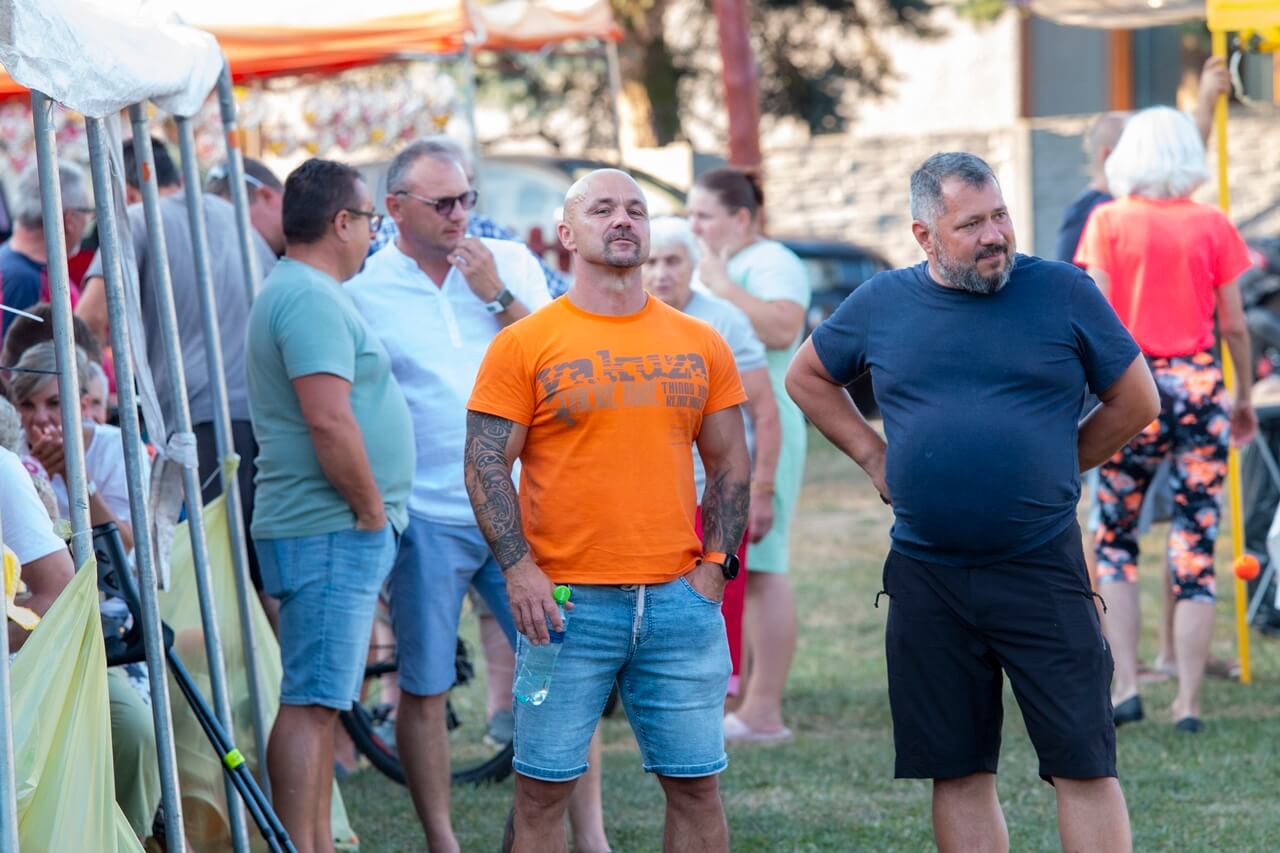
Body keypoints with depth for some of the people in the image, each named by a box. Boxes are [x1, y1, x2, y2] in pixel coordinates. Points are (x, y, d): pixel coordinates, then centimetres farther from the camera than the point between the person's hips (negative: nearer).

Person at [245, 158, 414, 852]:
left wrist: (370, 513, 21)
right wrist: (372, 509, -15)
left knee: (321, 703, 12)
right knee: (311, 703, -11)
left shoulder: (294, 291, 19)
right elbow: (329, 420, -24)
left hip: (334, 533, 11)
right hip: (332, 533, -11)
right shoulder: (312, 299, -15)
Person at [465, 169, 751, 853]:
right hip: (566, 603, -3)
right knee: (543, 788, 0)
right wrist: (518, 570, -12)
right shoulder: (524, 346, 0)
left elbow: (730, 464, 15)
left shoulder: (701, 346, 10)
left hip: (680, 597, 3)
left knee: (695, 785, 5)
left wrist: (716, 564, 3)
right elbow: (485, 464, -2)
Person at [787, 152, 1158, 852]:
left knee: (1083, 763, -5)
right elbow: (807, 377, 22)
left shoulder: (1062, 292, -2)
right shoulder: (883, 304, 5)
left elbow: (1136, 401, 6)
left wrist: (1052, 470, 5)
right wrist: (874, 456, 11)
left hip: (1041, 566, -2)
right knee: (958, 772, 7)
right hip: (926, 576, 3)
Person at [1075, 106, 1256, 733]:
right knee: (1195, 550, 3)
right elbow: (1234, 326, 3)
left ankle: (1125, 684, 5)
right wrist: (1244, 398, 16)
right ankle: (1188, 702, 0)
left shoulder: (1109, 221, -2)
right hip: (1200, 387, 1)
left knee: (1114, 540, 15)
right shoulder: (1213, 226, 1)